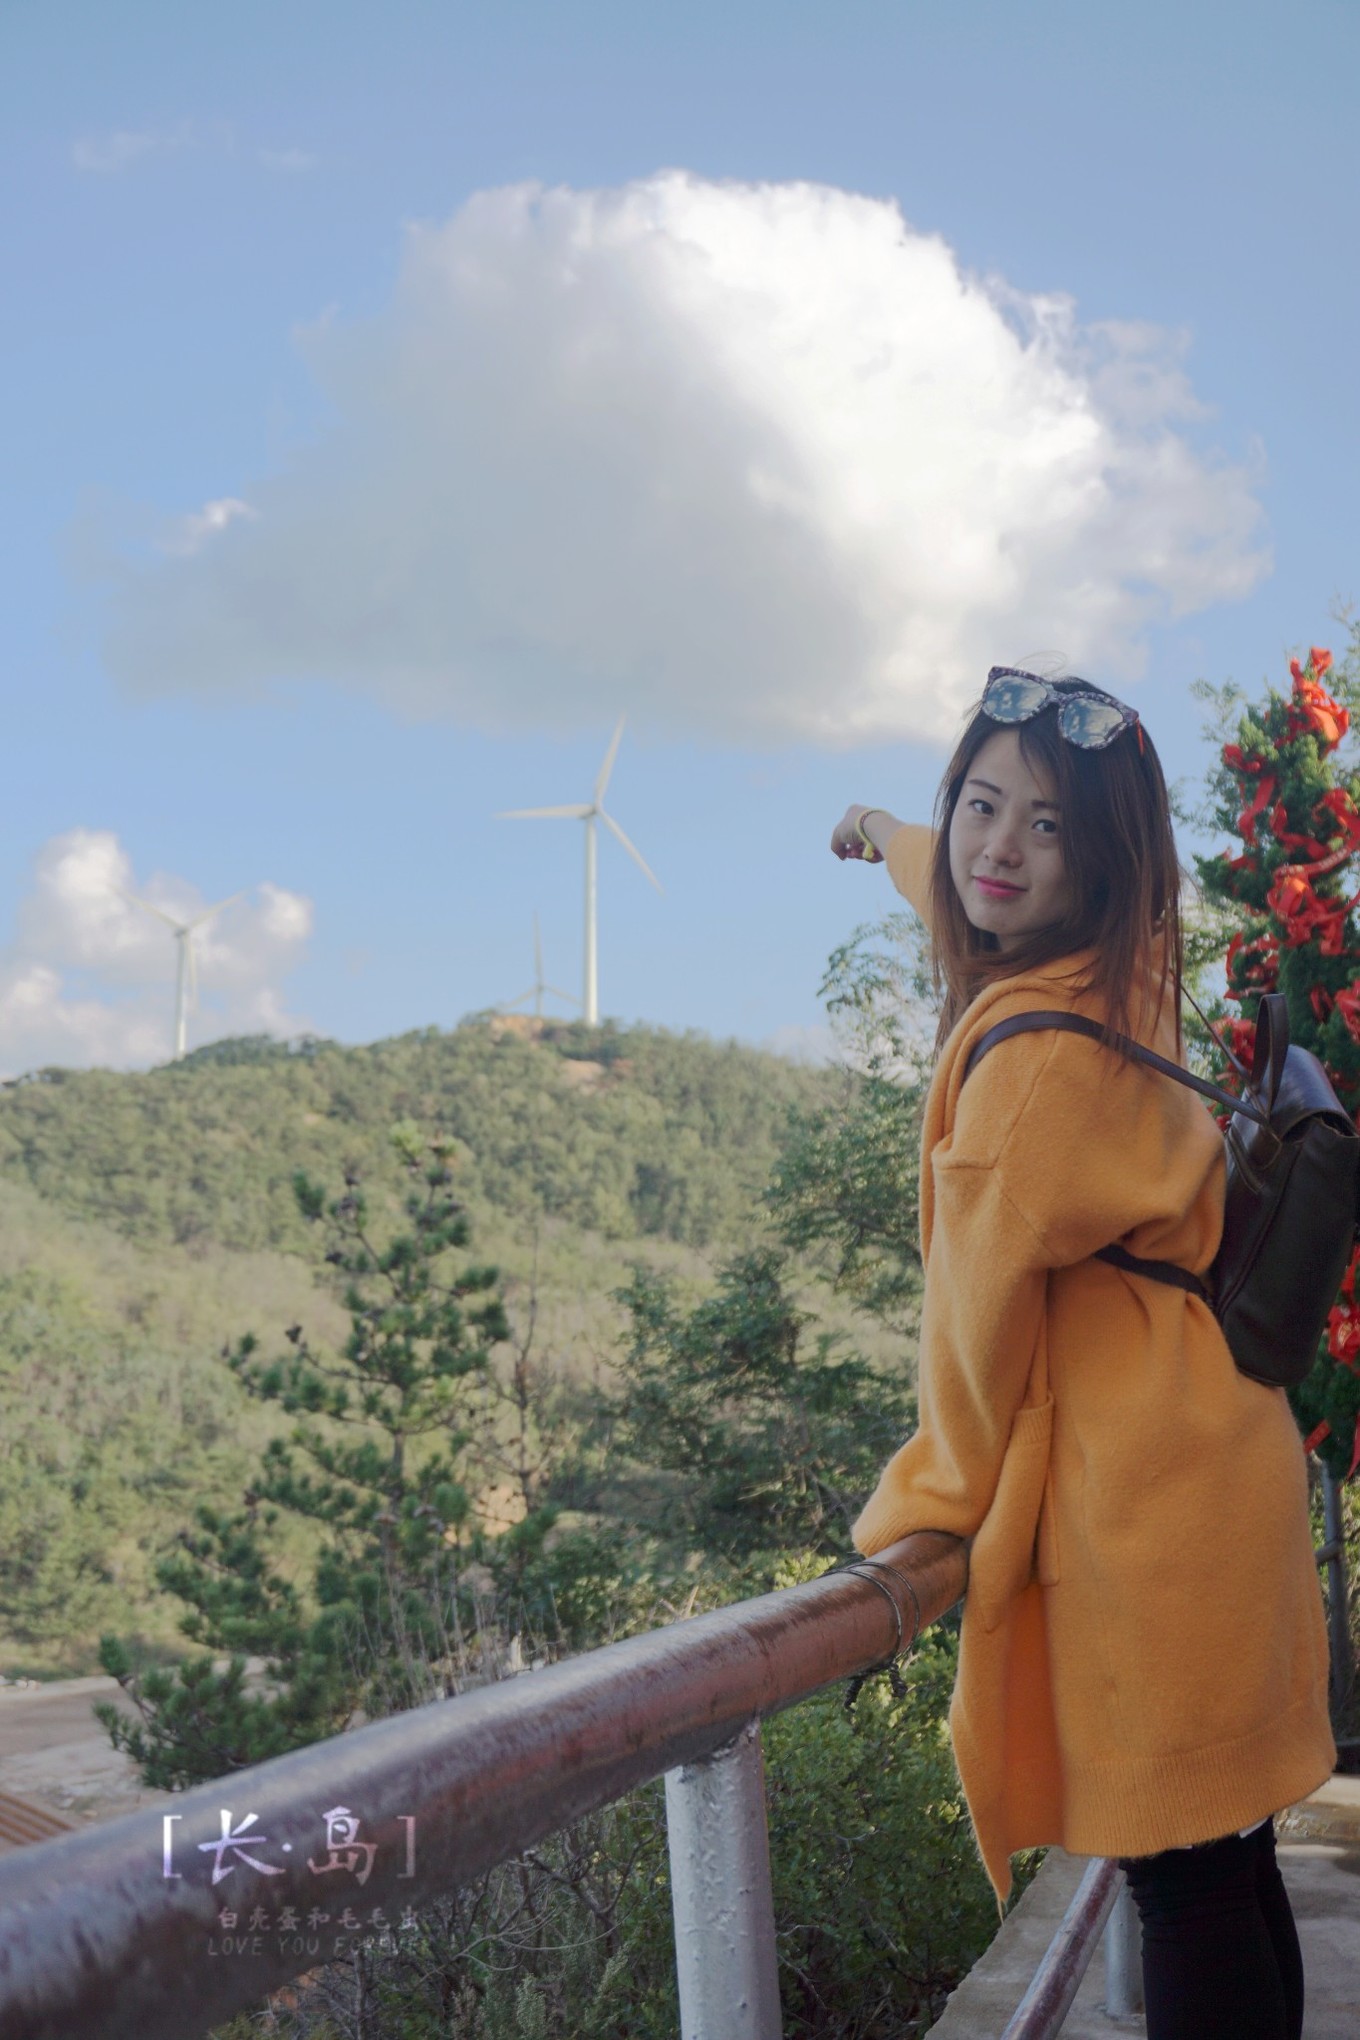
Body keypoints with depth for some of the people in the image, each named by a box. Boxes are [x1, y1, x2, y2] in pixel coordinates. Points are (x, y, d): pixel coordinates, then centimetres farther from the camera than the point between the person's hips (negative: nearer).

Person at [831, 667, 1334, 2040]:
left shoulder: (1043, 1055, -20)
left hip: (1147, 1510, -9)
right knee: (1225, 1858, 17)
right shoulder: (1114, 984, 8)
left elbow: (982, 1298, -13)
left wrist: (924, 1504, 3)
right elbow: (979, 894, 31)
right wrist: (889, 838, 52)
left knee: (1183, 1876, -2)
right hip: (1209, 1470, 9)